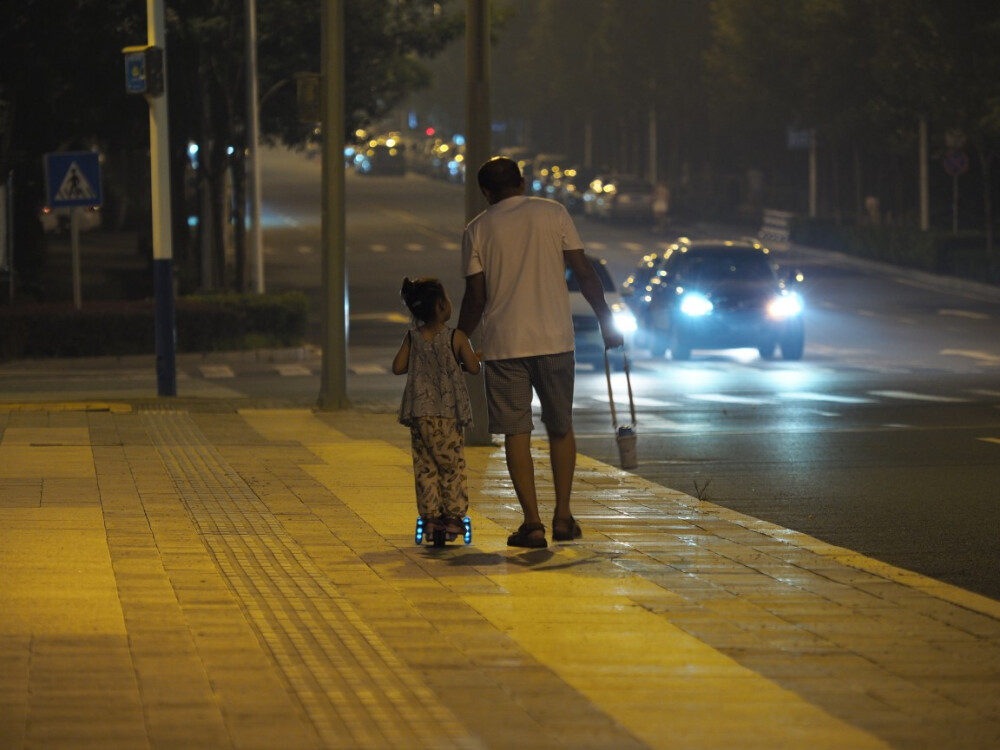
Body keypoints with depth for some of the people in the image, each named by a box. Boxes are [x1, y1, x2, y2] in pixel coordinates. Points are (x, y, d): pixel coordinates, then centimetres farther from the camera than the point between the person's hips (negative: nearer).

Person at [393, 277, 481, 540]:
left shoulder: (412, 337, -1)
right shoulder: (456, 338, -10)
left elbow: (398, 367, 1)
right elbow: (473, 367, -5)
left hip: (419, 412, 3)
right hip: (447, 412, -3)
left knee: (425, 465, 8)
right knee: (452, 464, 5)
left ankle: (430, 516, 7)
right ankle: (453, 516, 4)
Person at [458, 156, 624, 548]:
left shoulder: (477, 230, 2)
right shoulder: (553, 214, 3)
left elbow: (475, 298, 1)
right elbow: (584, 272, 1)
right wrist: (607, 322, 8)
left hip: (503, 343, -1)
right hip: (554, 340, 1)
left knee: (516, 433, 3)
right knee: (561, 427, 15)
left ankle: (532, 523, -2)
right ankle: (563, 516, 16)